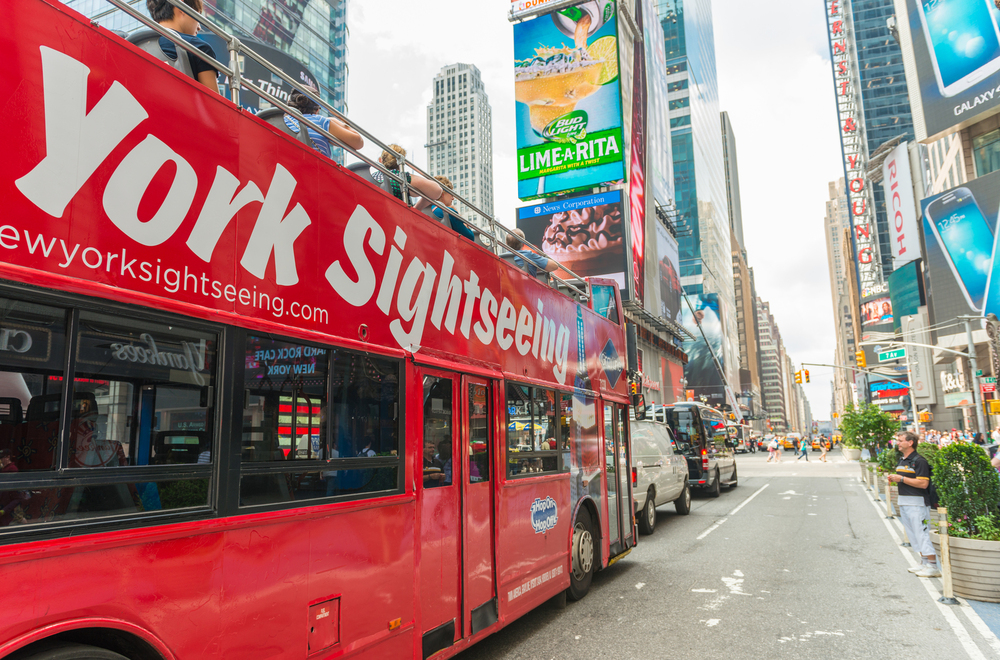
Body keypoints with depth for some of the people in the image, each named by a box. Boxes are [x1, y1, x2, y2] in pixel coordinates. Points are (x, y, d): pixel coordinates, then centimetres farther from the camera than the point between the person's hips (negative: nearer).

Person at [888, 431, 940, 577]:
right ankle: (924, 562, 23)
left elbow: (923, 483, -22)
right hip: (903, 502, 10)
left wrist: (901, 478, -20)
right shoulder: (901, 460, 15)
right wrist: (894, 479, 6)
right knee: (912, 533, 14)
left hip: (917, 503, -10)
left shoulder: (919, 461, -14)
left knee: (921, 532, -8)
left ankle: (932, 566, -3)